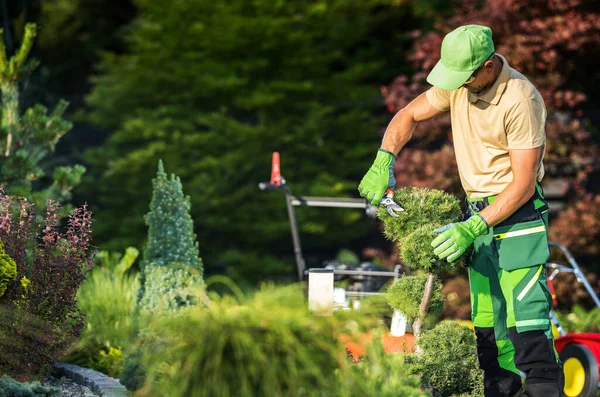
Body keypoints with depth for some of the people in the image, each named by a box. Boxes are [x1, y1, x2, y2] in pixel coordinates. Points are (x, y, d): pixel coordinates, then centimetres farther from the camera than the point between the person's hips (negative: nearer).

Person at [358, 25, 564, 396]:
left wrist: (471, 229, -25)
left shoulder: (522, 100, -21)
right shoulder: (458, 82, 1)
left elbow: (523, 184, -21)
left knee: (526, 315, -17)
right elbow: (409, 115, 12)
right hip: (479, 212, 8)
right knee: (486, 320, 9)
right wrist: (383, 162, -6)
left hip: (518, 213, -8)